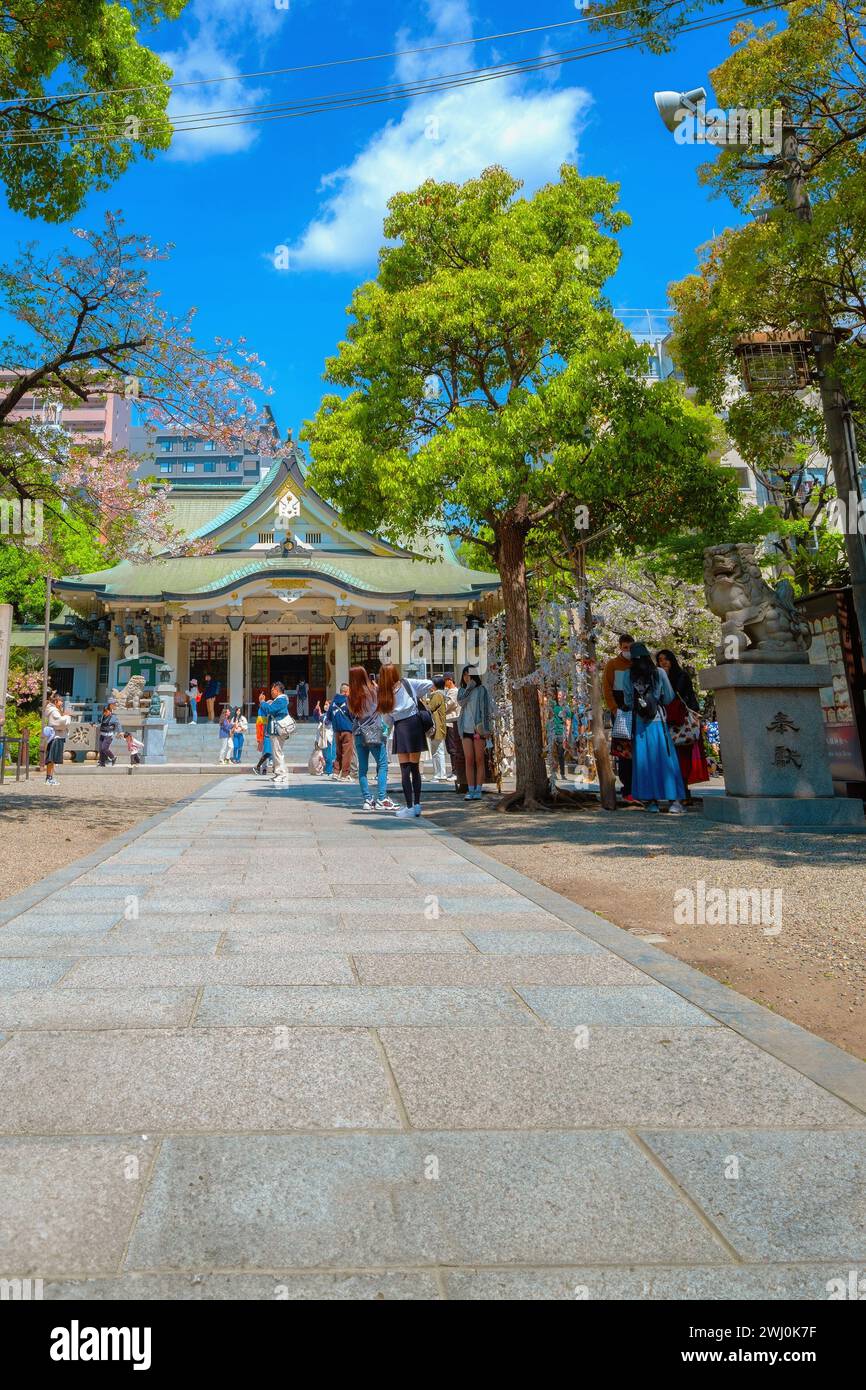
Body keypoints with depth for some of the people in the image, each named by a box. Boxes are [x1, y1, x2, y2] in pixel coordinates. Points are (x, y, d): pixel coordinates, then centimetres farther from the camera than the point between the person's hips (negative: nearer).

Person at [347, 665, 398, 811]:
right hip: (375, 733, -4)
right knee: (382, 765, 0)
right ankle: (381, 799, -8)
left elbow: (351, 716, 8)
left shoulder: (350, 697, 2)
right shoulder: (374, 691, -8)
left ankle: (368, 800, 7)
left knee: (362, 768, 8)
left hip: (358, 734, 4)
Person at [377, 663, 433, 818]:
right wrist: (419, 697, 16)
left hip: (400, 728, -2)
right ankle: (417, 805, 17)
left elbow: (388, 720, 0)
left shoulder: (384, 694, 1)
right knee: (415, 767, 11)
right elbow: (430, 684, 4)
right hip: (415, 722, 2)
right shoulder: (407, 683, 3)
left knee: (405, 769, 1)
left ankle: (409, 807, -2)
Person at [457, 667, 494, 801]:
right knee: (469, 760, 0)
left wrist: (488, 729, -8)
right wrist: (469, 686, -8)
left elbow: (488, 709, -1)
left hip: (478, 729, -3)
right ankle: (471, 790, 2)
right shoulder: (462, 690, 14)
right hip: (466, 729, 3)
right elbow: (461, 701, -7)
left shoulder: (482, 690, 1)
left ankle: (478, 791, 2)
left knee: (479, 761, 0)